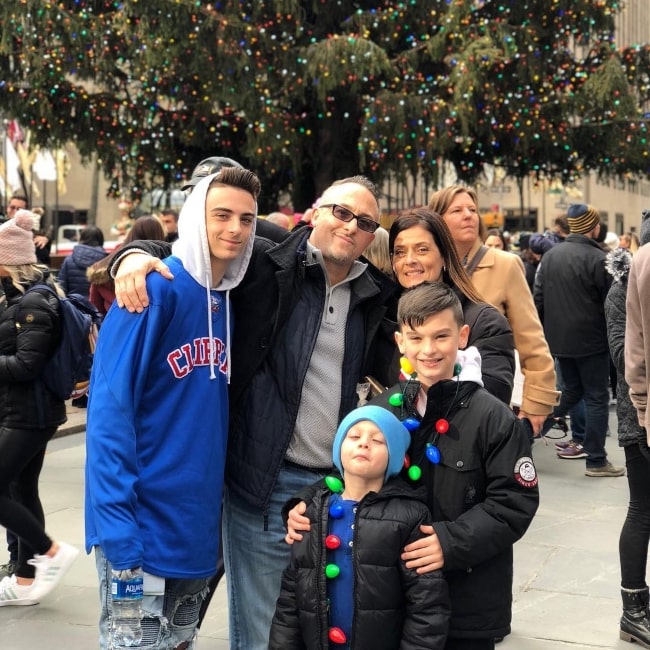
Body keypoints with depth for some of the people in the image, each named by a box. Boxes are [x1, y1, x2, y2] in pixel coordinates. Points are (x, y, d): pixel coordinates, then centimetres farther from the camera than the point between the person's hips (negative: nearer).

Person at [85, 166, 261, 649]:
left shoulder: (234, 300, 8)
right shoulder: (155, 289, -14)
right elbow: (110, 410, -19)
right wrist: (118, 528, -24)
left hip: (200, 528, 7)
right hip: (144, 527, -7)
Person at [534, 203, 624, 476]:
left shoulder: (550, 255, 5)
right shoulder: (598, 258, -15)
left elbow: (539, 298, 9)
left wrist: (545, 332, 18)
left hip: (559, 339, 6)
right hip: (591, 340, -6)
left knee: (571, 391, 22)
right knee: (597, 398, 3)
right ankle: (595, 460, 6)